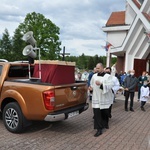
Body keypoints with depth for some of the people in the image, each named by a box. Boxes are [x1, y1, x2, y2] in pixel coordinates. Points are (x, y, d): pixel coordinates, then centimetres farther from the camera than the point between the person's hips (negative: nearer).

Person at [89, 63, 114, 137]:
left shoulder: (108, 76, -7)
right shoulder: (94, 76, 5)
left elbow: (110, 86, -18)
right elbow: (91, 84, 14)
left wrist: (101, 84, -31)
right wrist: (91, 87, -9)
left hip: (104, 98, -2)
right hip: (96, 98, 2)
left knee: (105, 113, 15)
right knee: (97, 113, -6)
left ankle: (105, 124, 40)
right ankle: (99, 129, 0)